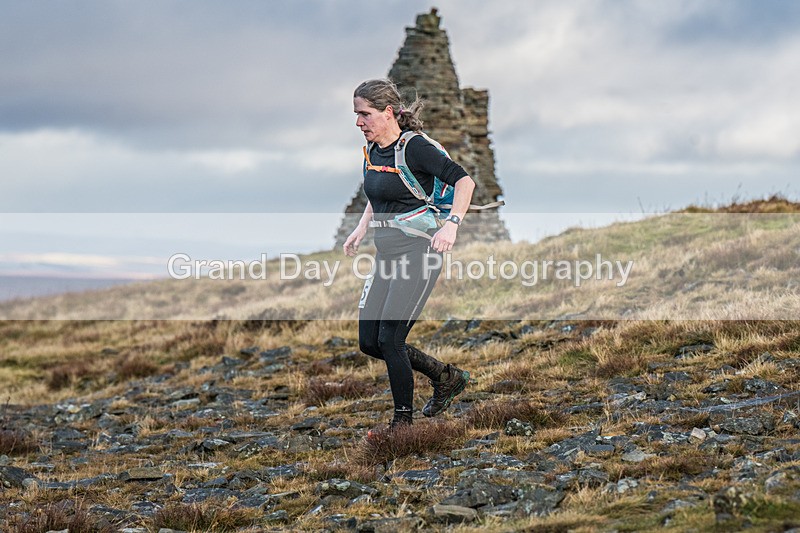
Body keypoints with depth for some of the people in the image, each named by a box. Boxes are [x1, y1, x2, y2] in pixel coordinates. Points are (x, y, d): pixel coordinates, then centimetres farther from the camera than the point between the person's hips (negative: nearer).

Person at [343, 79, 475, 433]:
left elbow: (464, 180, -16)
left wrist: (451, 225, -27)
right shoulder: (371, 150, 10)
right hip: (386, 256, 9)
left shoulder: (414, 147, -14)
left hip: (418, 253, -9)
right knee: (369, 343, 6)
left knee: (390, 340, -10)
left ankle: (403, 421, 7)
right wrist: (361, 230, 16)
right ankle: (446, 377, 23)